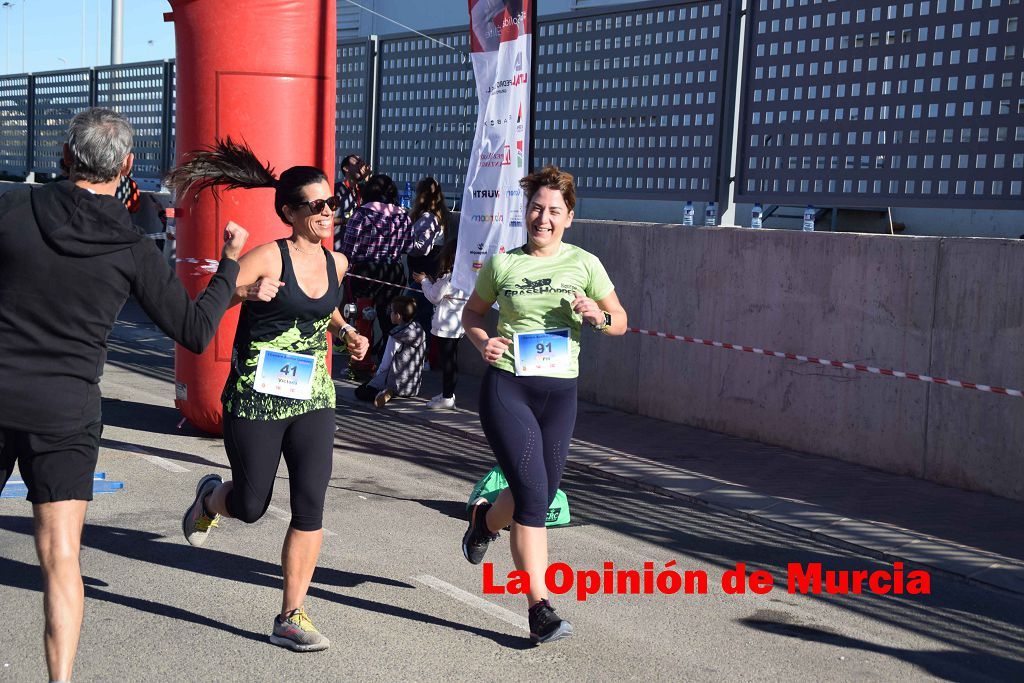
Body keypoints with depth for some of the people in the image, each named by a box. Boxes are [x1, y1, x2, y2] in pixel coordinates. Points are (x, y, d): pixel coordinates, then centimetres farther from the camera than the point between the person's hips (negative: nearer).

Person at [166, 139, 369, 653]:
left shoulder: (335, 263, 6)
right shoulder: (268, 258, -13)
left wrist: (346, 332, 12)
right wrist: (245, 292, -34)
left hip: (312, 397, 5)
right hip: (256, 398, -4)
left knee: (310, 503, -6)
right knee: (251, 505, 8)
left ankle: (291, 618, 6)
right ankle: (211, 497, 46)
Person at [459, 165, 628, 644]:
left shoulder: (583, 264, 3)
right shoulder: (502, 263, 1)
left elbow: (620, 321, 9)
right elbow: (472, 313, 14)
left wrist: (597, 317, -13)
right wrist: (482, 342, -7)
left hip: (560, 392, 3)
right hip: (506, 387, -3)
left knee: (542, 495, 14)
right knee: (532, 491, -13)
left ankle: (484, 519, 49)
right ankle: (540, 608, -7)